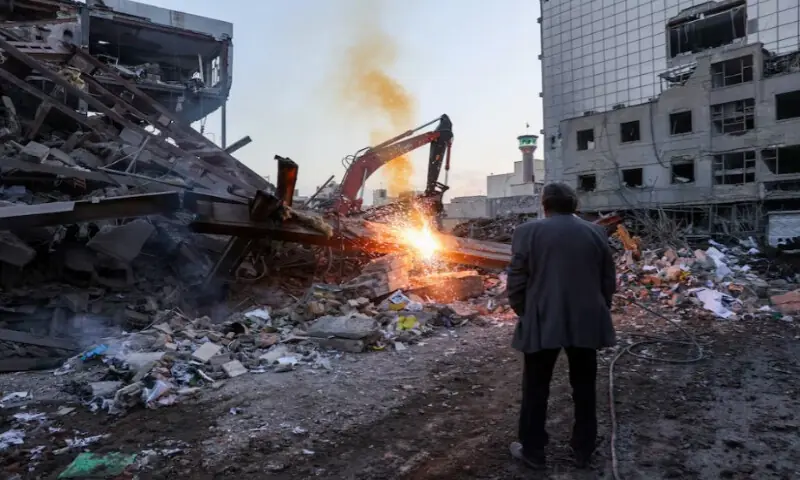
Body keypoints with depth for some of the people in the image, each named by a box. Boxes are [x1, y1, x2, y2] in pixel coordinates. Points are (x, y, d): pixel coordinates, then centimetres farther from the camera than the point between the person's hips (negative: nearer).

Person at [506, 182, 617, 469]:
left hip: (542, 323, -3)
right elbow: (609, 282, 7)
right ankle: (583, 451, 28)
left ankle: (532, 451, 21)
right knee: (584, 389, 15)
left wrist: (525, 314, 8)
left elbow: (516, 282, -6)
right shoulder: (596, 232, 4)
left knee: (536, 389, 10)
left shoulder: (528, 232, -6)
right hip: (587, 323, 3)